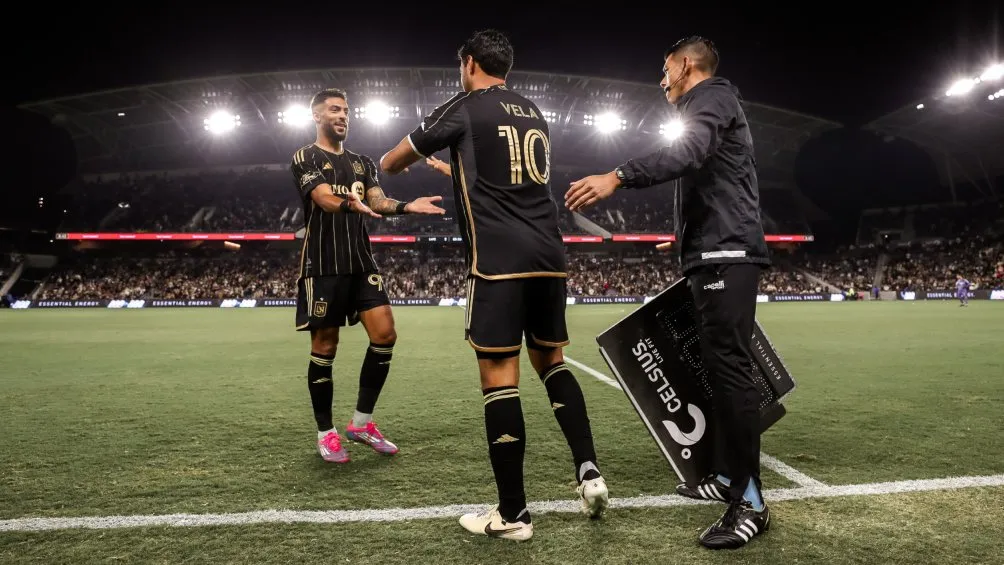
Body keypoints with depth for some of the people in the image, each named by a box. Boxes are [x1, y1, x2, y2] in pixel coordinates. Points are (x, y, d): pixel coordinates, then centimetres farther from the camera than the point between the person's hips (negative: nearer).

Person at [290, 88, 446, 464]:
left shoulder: (361, 162, 19)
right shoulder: (305, 158, 1)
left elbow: (378, 201, 5)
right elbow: (324, 199, -17)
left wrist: (406, 206, -17)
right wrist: (350, 204, -39)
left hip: (361, 263, 5)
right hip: (323, 267, -5)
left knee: (385, 334, -6)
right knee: (325, 348, 0)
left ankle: (362, 422, 8)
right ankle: (326, 433, 14)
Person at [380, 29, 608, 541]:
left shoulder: (464, 107, 4)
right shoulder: (534, 114, 21)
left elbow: (391, 163, 15)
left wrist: (391, 165, 39)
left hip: (500, 260, -6)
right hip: (548, 255, 7)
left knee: (499, 377, -3)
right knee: (551, 362, 19)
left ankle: (512, 514, 3)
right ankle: (588, 470, 8)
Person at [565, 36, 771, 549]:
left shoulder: (713, 95, -3)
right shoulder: (706, 108, 28)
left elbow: (688, 152, -24)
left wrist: (618, 176, -36)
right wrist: (686, 237, 34)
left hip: (725, 253, -11)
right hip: (716, 254, 11)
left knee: (729, 365, -14)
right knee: (720, 365, 10)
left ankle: (750, 502, -12)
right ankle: (727, 477, 17)